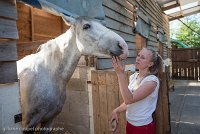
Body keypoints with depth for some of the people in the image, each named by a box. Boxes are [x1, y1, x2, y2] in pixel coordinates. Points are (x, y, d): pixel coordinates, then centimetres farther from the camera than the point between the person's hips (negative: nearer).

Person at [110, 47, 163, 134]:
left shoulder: (152, 80, -21)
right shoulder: (133, 76, -1)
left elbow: (129, 99, -30)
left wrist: (120, 74, -34)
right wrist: (116, 111, -5)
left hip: (143, 126, -5)